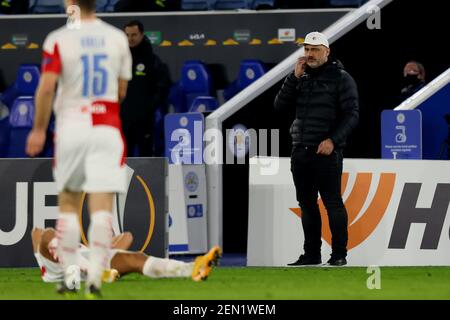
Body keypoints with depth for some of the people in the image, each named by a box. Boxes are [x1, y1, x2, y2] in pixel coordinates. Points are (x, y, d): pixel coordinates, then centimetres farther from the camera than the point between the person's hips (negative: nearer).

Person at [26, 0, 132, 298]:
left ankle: (69, 277, 13)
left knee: (68, 203, 14)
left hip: (71, 127, 0)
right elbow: (122, 90, 11)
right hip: (106, 128, 0)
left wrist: (38, 129, -1)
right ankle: (95, 277, -15)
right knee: (102, 207, -4)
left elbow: (47, 87, -12)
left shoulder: (59, 39, -5)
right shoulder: (117, 38, 4)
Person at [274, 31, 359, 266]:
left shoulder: (340, 78, -2)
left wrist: (333, 140, -17)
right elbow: (280, 105, 6)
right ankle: (311, 254, 15)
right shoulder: (301, 78, 15)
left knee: (333, 202, -5)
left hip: (326, 152, -6)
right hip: (300, 151, 6)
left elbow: (352, 114, -7)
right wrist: (295, 76, -3)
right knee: (307, 204, 9)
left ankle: (339, 254, -1)